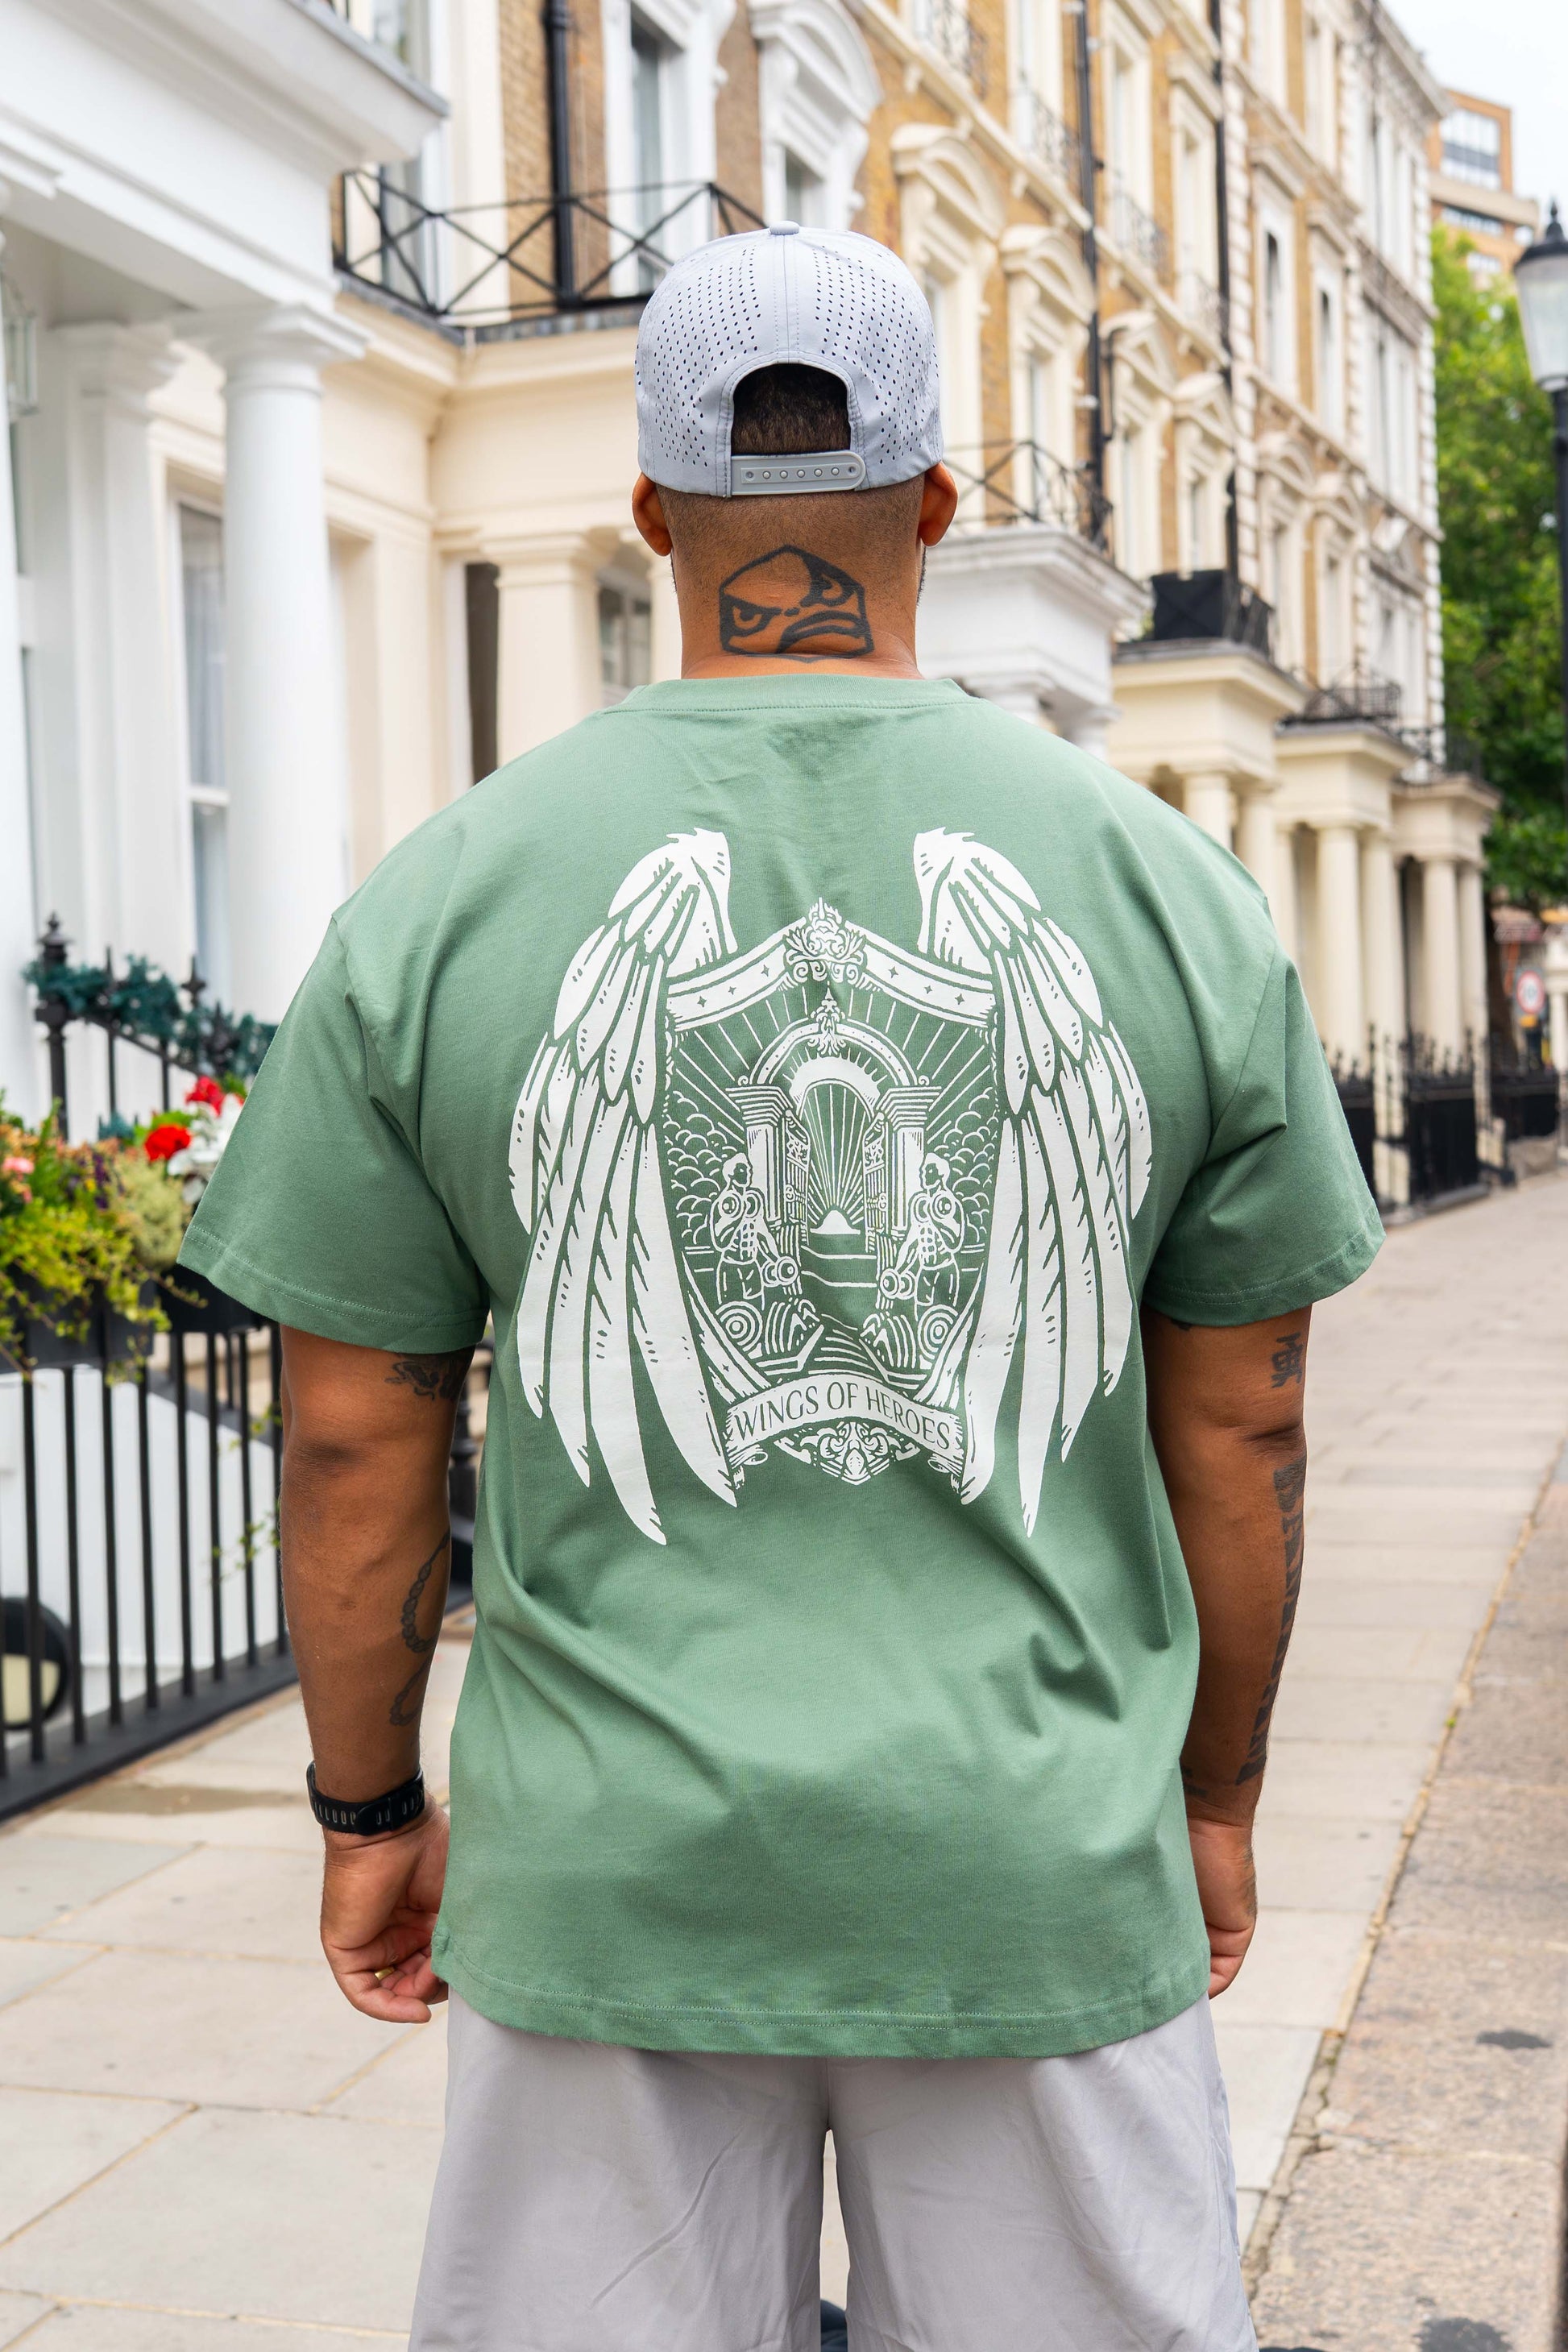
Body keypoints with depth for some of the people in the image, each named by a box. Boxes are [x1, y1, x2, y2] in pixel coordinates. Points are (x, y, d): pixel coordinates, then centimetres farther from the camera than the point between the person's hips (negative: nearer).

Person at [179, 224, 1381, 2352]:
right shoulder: (1172, 889, -3)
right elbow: (1242, 1422, 2)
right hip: (1046, 1866, 1)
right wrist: (1215, 1794, 15)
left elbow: (355, 1434, -2)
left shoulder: (439, 903, -5)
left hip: (612, 1872, 0)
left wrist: (371, 1807, 11)